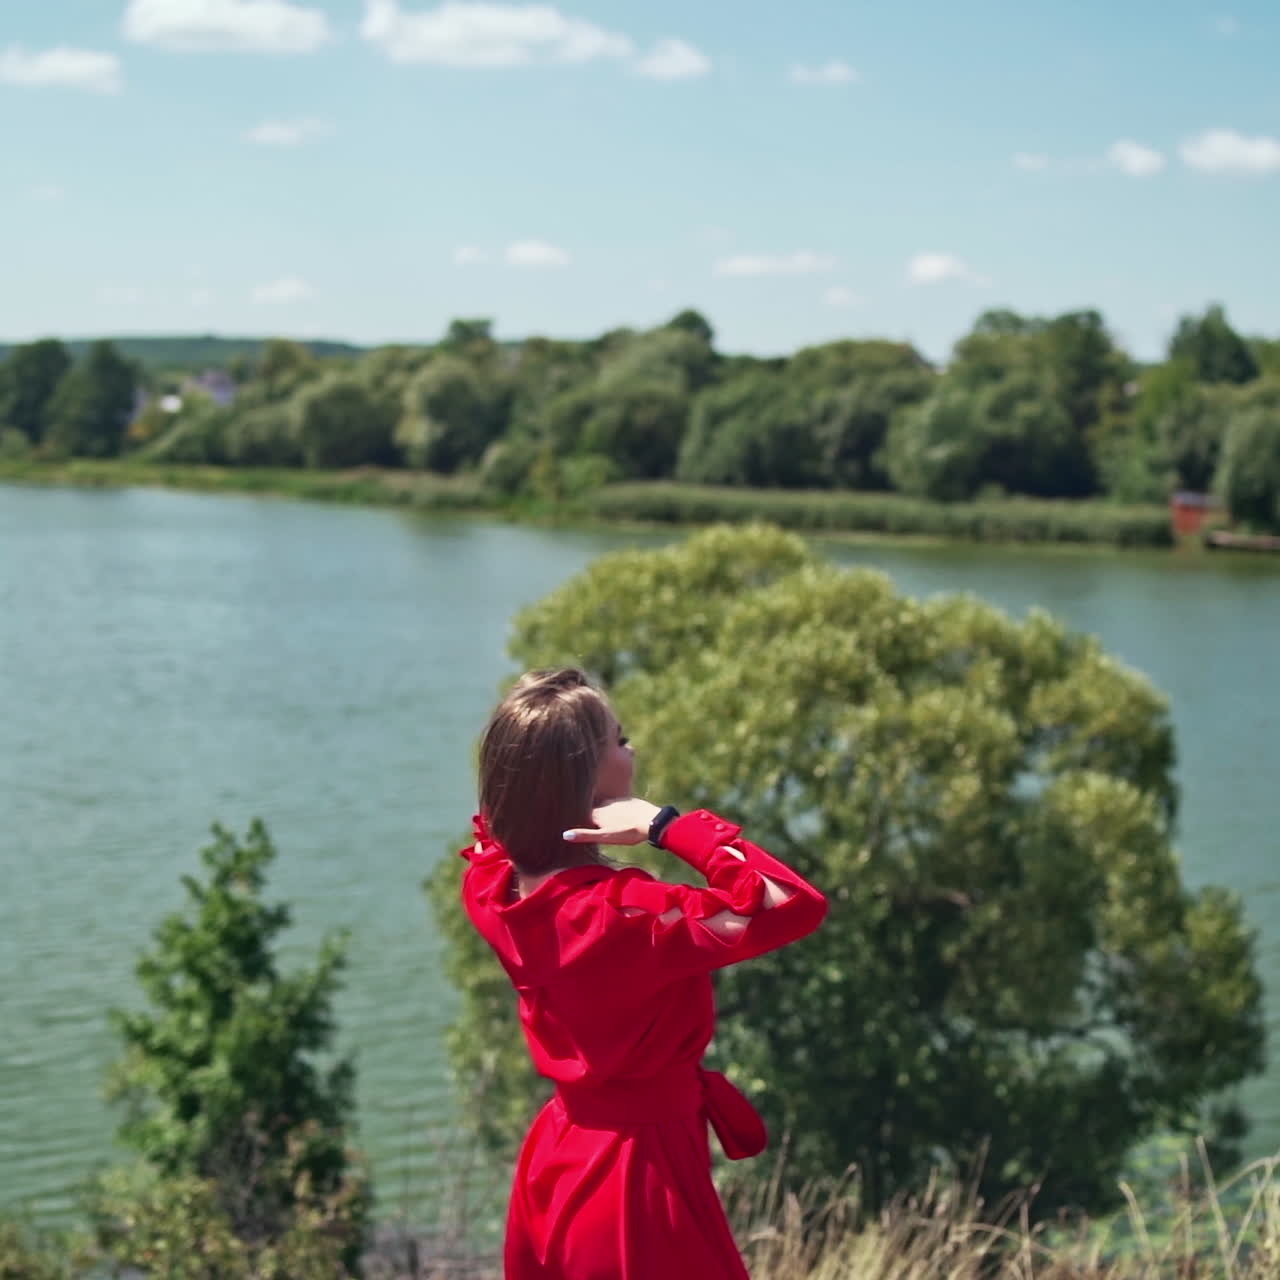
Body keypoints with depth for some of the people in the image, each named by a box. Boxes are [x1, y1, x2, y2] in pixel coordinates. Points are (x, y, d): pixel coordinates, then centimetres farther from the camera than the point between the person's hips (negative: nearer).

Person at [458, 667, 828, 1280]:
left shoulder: (492, 890, -5)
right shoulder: (629, 913, -28)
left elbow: (493, 823, 20)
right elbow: (795, 905, -36)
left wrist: (529, 749, 2)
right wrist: (668, 825, -29)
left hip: (554, 1162, 8)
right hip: (639, 1172, -8)